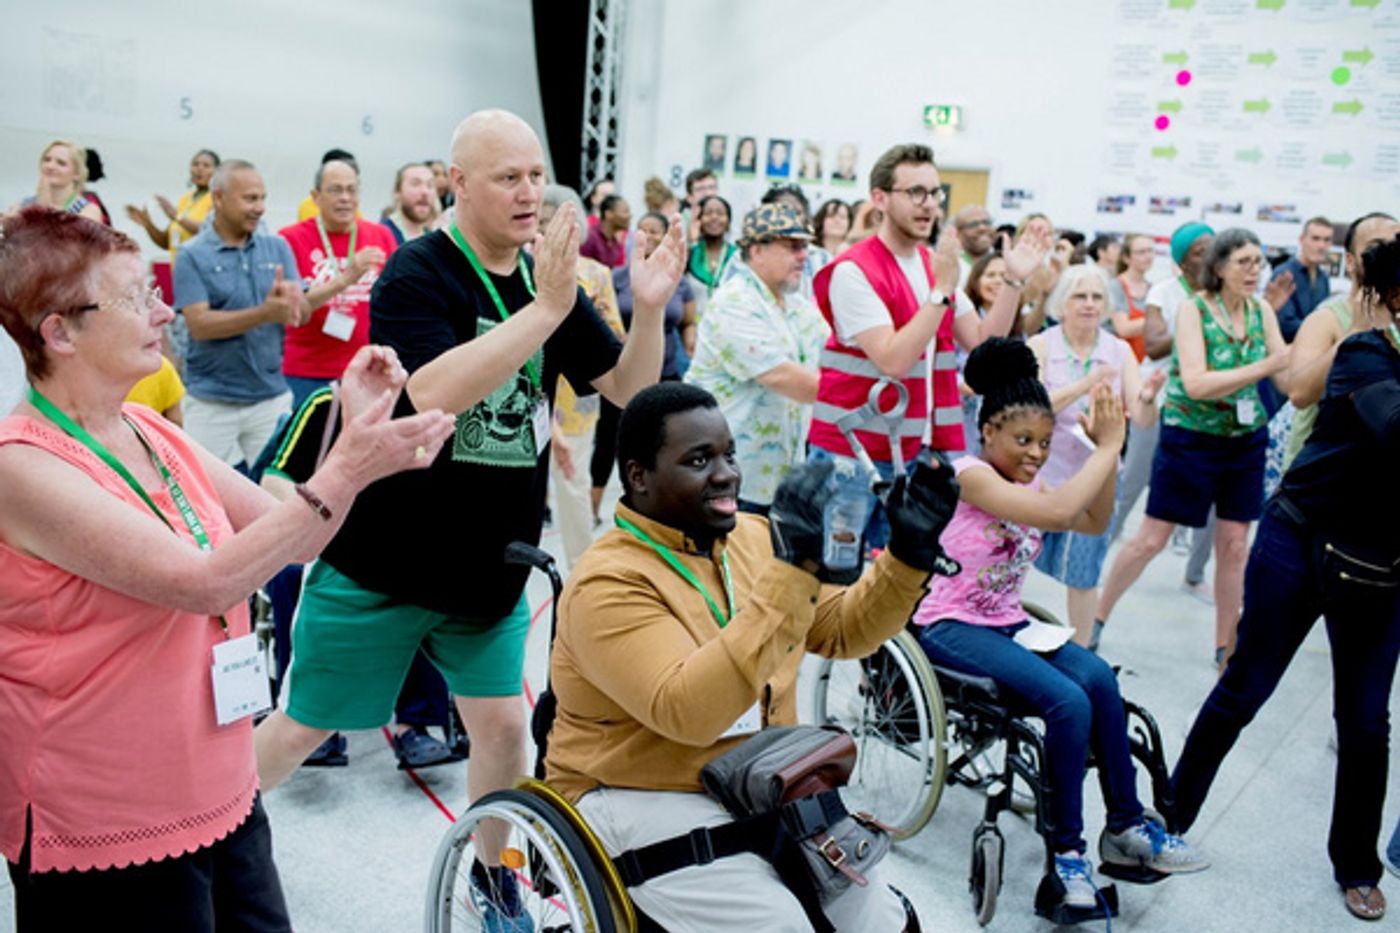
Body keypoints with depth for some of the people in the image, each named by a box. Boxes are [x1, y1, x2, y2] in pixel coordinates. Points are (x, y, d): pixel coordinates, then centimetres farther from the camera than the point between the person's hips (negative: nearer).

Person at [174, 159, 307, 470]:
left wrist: (291, 298, -24)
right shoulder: (192, 255, -4)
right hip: (211, 402, -3)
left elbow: (303, 314, 0)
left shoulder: (277, 247, 6)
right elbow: (199, 324, -14)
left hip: (272, 396, 3)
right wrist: (264, 313, -26)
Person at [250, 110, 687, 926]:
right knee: (303, 729, 11)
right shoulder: (418, 272, -16)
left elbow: (628, 389, 2)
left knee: (503, 724, 9)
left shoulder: (551, 276, 2)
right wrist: (546, 309, -35)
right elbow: (435, 392, -32)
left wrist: (649, 309, -17)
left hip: (491, 566, 5)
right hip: (383, 564, -4)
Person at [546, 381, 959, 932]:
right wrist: (792, 569, -37)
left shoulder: (752, 539, 3)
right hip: (645, 802, -6)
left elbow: (844, 631, 9)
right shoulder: (609, 583, -20)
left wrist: (907, 556, -10)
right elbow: (689, 713, -34)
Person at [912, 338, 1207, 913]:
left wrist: (1109, 450, -5)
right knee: (1068, 702, -26)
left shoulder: (1027, 486, 11)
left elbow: (1095, 522, 4)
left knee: (1098, 679, -18)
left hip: (1007, 623, 8)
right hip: (952, 626, -8)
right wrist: (1108, 446, -19)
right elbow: (1058, 511, -28)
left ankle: (1126, 826, -6)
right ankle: (1066, 849, -10)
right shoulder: (971, 475, -16)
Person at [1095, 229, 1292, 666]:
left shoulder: (1262, 310, 0)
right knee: (1151, 540, 1)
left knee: (1235, 545, 8)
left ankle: (1226, 646, 21)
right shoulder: (1192, 309, -13)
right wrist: (1265, 366, -31)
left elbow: (1289, 380, -4)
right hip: (1191, 438, -4)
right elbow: (1196, 384, -24)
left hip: (1246, 440, 4)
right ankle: (1096, 618, 20)